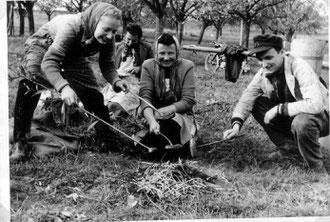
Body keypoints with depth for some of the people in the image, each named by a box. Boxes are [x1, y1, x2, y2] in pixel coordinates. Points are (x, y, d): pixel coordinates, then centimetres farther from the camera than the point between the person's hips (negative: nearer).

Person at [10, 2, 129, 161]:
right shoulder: (72, 26, -41)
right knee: (29, 88, -28)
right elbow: (48, 62, -47)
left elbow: (107, 65, -12)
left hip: (72, 56, 6)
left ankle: (110, 142, 9)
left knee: (94, 96, -3)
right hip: (43, 47, -5)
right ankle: (20, 143, -19)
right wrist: (63, 86, -63)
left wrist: (115, 81, -35)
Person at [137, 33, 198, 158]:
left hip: (180, 115, -2)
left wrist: (163, 111, -24)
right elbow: (145, 97, -12)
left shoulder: (187, 67, -2)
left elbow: (188, 101, -9)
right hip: (155, 116, 2)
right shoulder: (148, 66, 0)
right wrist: (152, 120, -32)